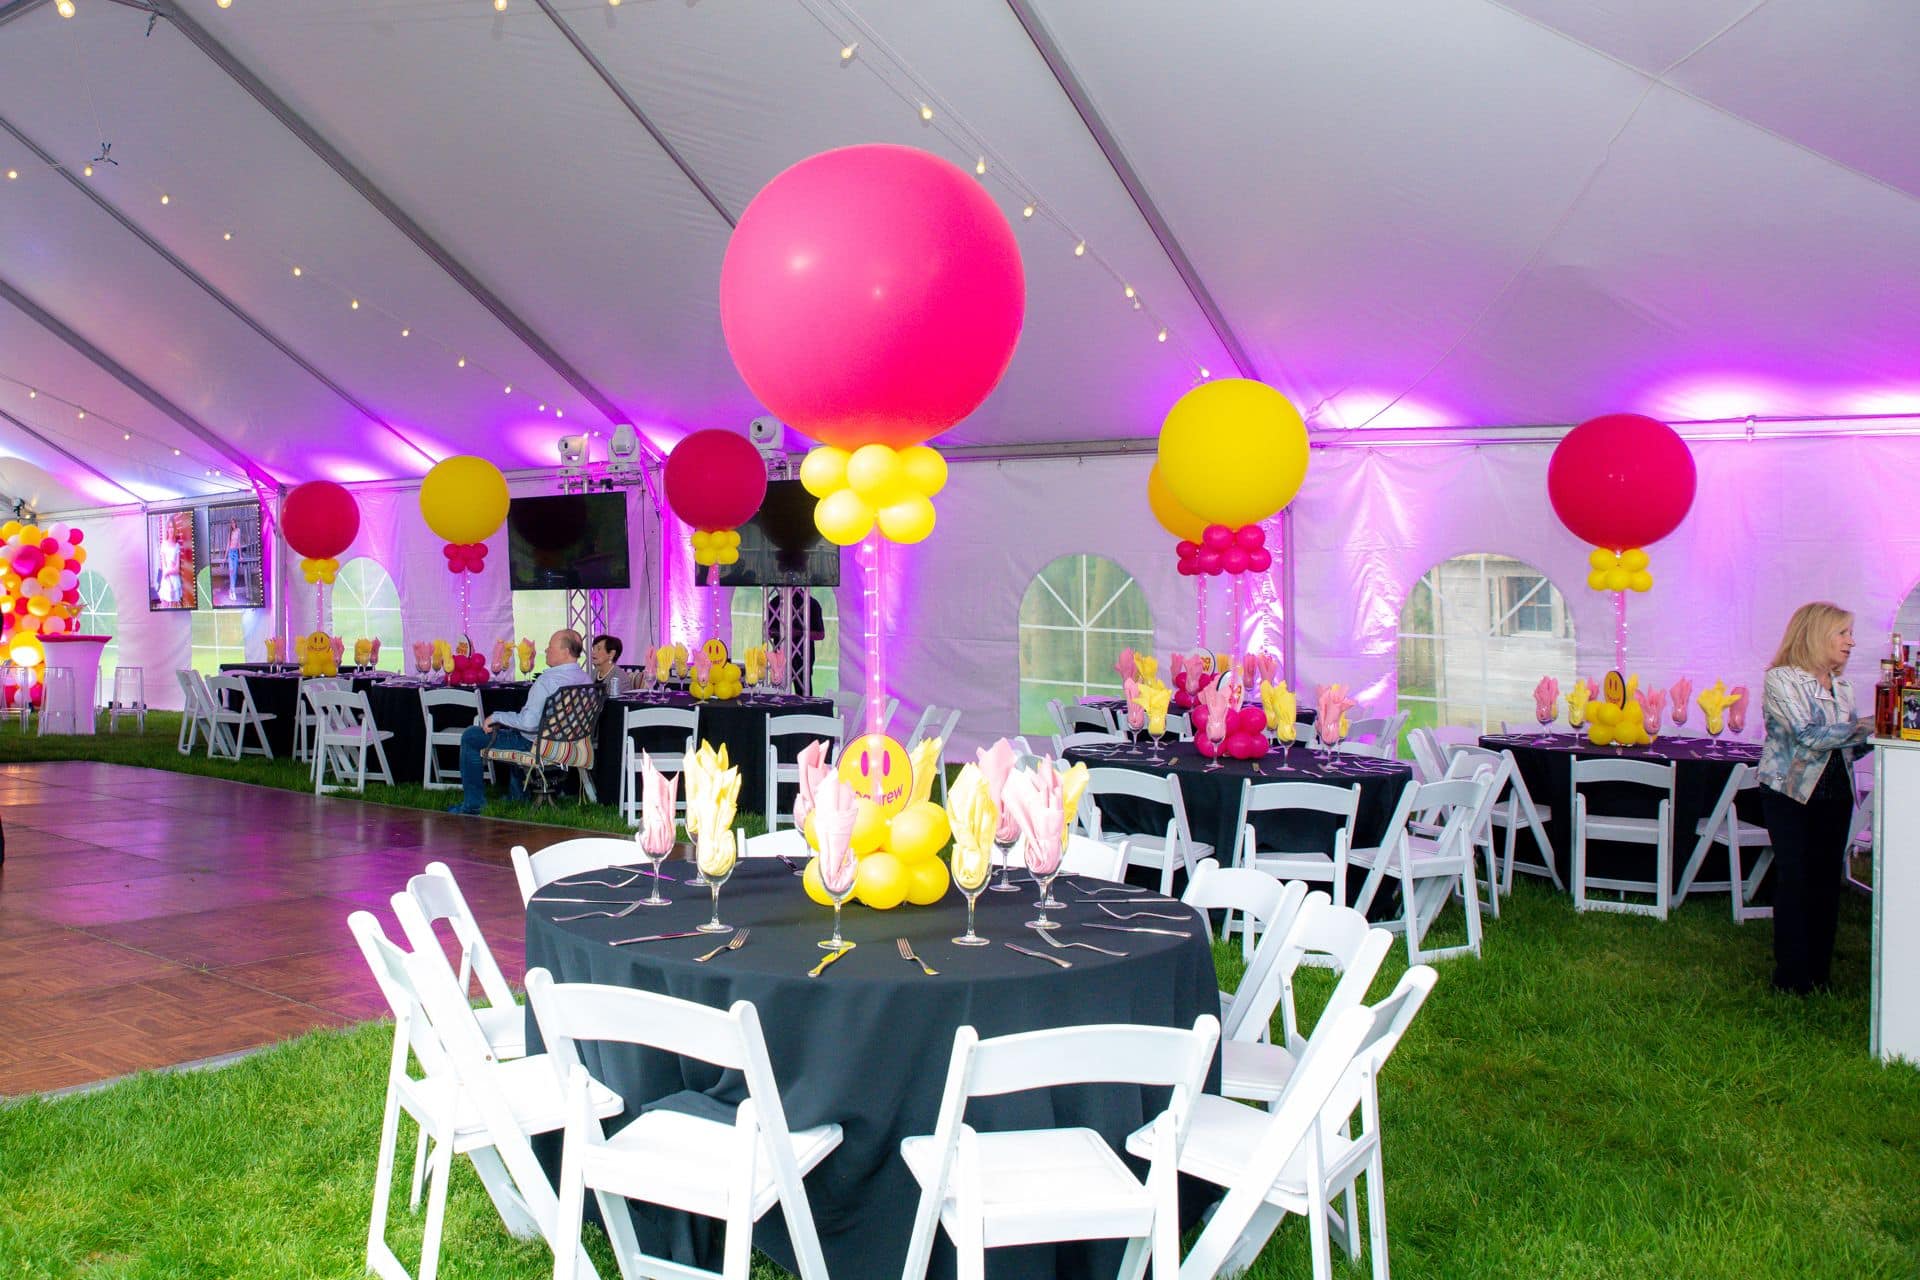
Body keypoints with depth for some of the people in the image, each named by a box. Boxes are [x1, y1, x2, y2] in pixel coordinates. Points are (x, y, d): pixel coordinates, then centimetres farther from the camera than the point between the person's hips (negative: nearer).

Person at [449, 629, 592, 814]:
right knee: (512, 729, 39)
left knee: (470, 736, 6)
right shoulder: (587, 679, -3)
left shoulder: (548, 680, -28)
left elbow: (530, 722, -33)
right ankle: (517, 795, 41)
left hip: (535, 745, -8)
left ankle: (473, 804, 10)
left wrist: (497, 717, -17)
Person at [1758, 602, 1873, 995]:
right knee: (1794, 881, -4)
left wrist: (1879, 731, -4)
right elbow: (1809, 736, -21)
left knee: (1826, 881, 6)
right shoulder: (1781, 679, -10)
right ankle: (1792, 977, 4)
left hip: (1835, 795, 6)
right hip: (1789, 793, -6)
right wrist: (1866, 727, -21)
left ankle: (1819, 974, 14)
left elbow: (1849, 744, 14)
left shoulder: (1843, 687, 11)